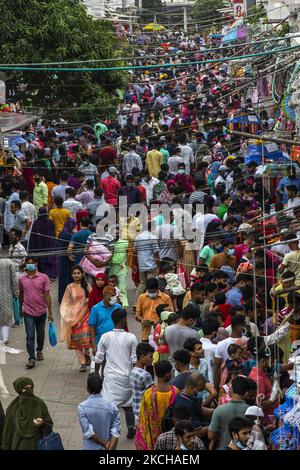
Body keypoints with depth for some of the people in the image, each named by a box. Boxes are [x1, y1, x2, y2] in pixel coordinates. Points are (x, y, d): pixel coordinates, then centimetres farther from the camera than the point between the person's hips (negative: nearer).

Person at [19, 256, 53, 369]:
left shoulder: (43, 278, -6)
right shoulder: (22, 278, 1)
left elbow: (47, 295, -7)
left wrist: (50, 312, -8)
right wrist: (21, 309, 20)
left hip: (41, 311, 0)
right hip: (28, 312, 0)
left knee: (40, 334, 15)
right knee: (30, 335, -8)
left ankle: (39, 350, 40)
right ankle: (31, 359, -8)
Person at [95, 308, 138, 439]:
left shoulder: (105, 337, -5)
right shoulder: (131, 338, -8)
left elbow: (99, 359, 1)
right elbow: (135, 360, -4)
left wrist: (96, 374, 15)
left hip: (111, 376, 0)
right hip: (127, 376, 0)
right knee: (128, 404, 17)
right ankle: (131, 429, 30)